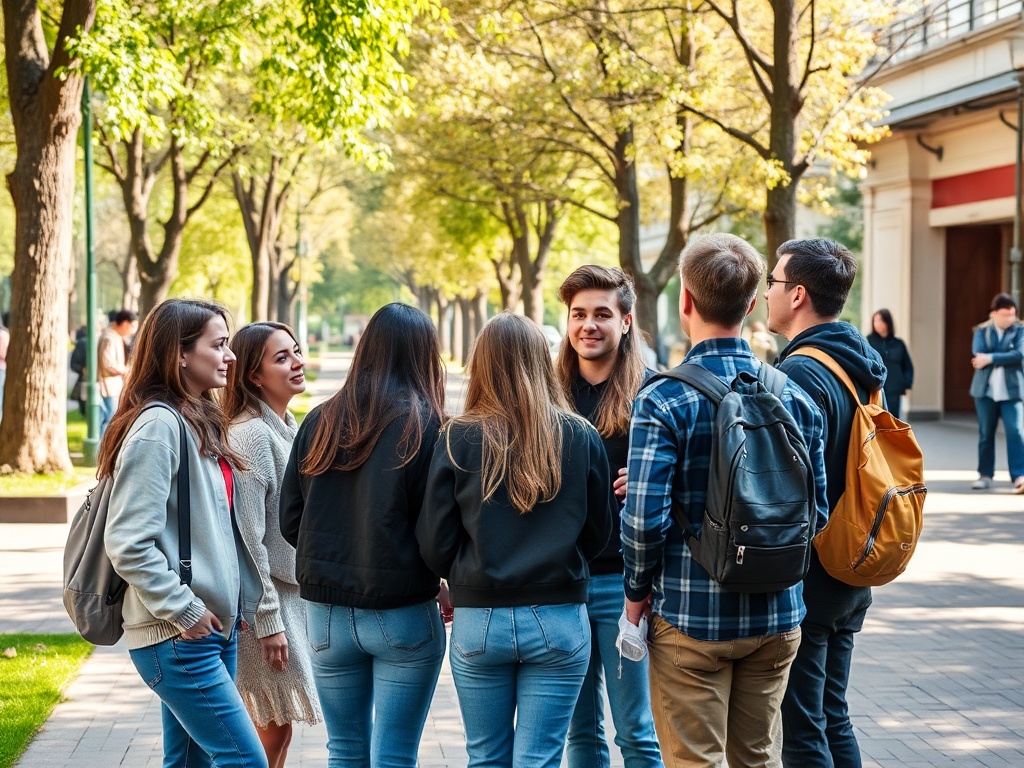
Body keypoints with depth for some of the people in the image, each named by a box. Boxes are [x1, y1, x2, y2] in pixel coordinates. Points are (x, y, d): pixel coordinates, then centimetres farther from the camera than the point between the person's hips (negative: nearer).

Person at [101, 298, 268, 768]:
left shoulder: (201, 421, 14)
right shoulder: (158, 425, -15)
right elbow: (128, 543, -20)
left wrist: (244, 603, 12)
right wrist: (184, 610, -17)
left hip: (216, 627, 9)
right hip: (178, 637, -9)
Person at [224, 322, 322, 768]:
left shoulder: (288, 428, 11)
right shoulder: (251, 434, -17)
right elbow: (247, 539, -20)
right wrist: (267, 621, -20)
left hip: (295, 593, 9)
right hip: (265, 600, -9)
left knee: (277, 729, 13)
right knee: (272, 731, -4)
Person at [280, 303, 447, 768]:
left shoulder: (320, 423, 2)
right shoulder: (426, 425, -10)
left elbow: (290, 521, 6)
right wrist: (440, 582, 8)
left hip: (327, 612, 4)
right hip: (402, 614, -4)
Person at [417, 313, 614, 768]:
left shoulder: (458, 439, -5)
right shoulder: (581, 438, -3)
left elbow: (434, 544, -3)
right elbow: (598, 535, 7)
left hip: (479, 623, 0)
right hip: (559, 622, 0)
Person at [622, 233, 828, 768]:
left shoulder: (663, 400, -15)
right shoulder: (796, 397, 0)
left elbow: (644, 518, -19)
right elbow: (817, 511, 4)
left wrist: (638, 593, -3)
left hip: (692, 621, -4)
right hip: (777, 616, 5)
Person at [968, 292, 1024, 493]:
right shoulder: (981, 331, 7)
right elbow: (978, 354, -10)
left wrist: (991, 358, -15)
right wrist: (1005, 359, -13)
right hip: (986, 389, 2)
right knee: (985, 433, 8)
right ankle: (985, 475, 18)